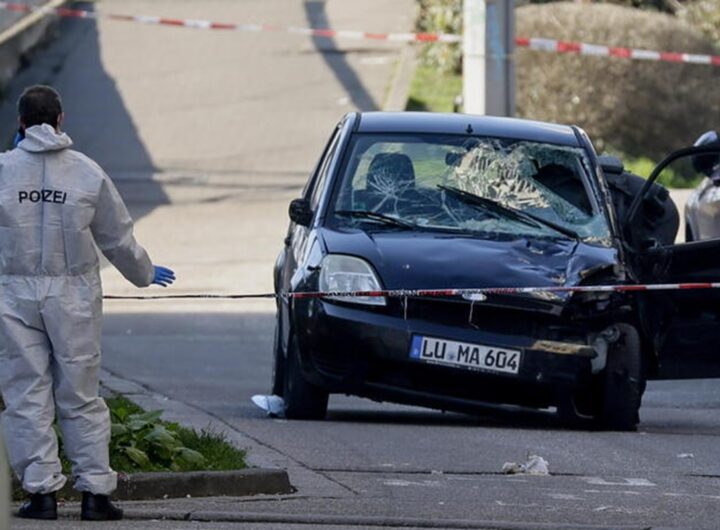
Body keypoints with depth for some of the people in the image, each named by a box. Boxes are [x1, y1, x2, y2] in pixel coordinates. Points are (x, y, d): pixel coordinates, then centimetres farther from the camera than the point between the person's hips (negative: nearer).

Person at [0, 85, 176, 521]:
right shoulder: (88, 173, 0)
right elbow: (118, 239, 9)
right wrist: (145, 274, 25)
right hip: (73, 296, 1)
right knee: (80, 396, 7)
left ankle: (41, 490, 1)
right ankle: (95, 490, 6)